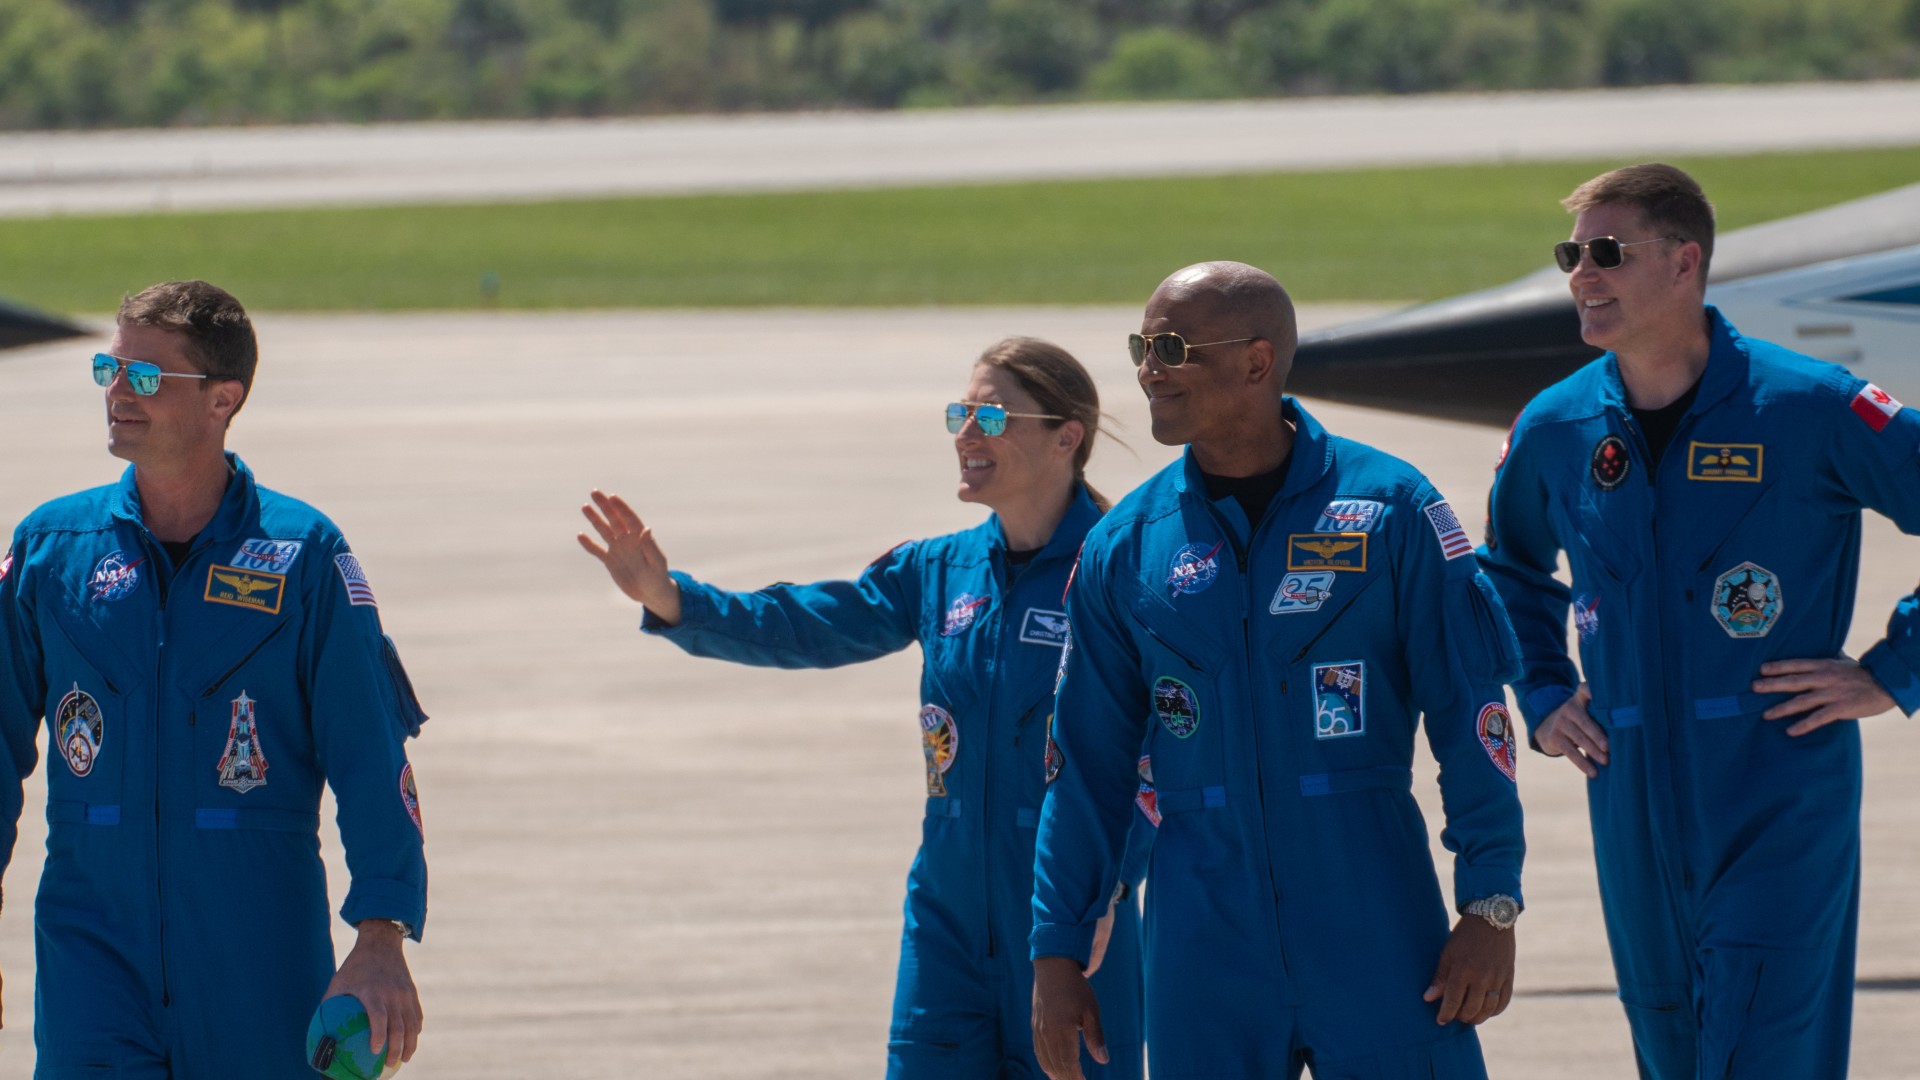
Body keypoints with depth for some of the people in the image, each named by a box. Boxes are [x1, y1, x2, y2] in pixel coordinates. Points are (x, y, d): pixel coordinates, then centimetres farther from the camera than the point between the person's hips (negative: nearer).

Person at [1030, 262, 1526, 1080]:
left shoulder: (1388, 508, -2)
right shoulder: (1124, 547, 7)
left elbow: (1470, 707, -3)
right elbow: (1088, 764, 12)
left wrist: (1490, 905, -9)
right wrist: (1057, 951, 9)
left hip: (1375, 934, -3)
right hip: (1204, 948, 3)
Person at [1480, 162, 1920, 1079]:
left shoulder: (1807, 409, -10)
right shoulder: (1556, 430, 6)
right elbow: (1512, 569, 28)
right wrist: (1541, 696, 14)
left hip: (1781, 804, -5)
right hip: (1635, 810, 5)